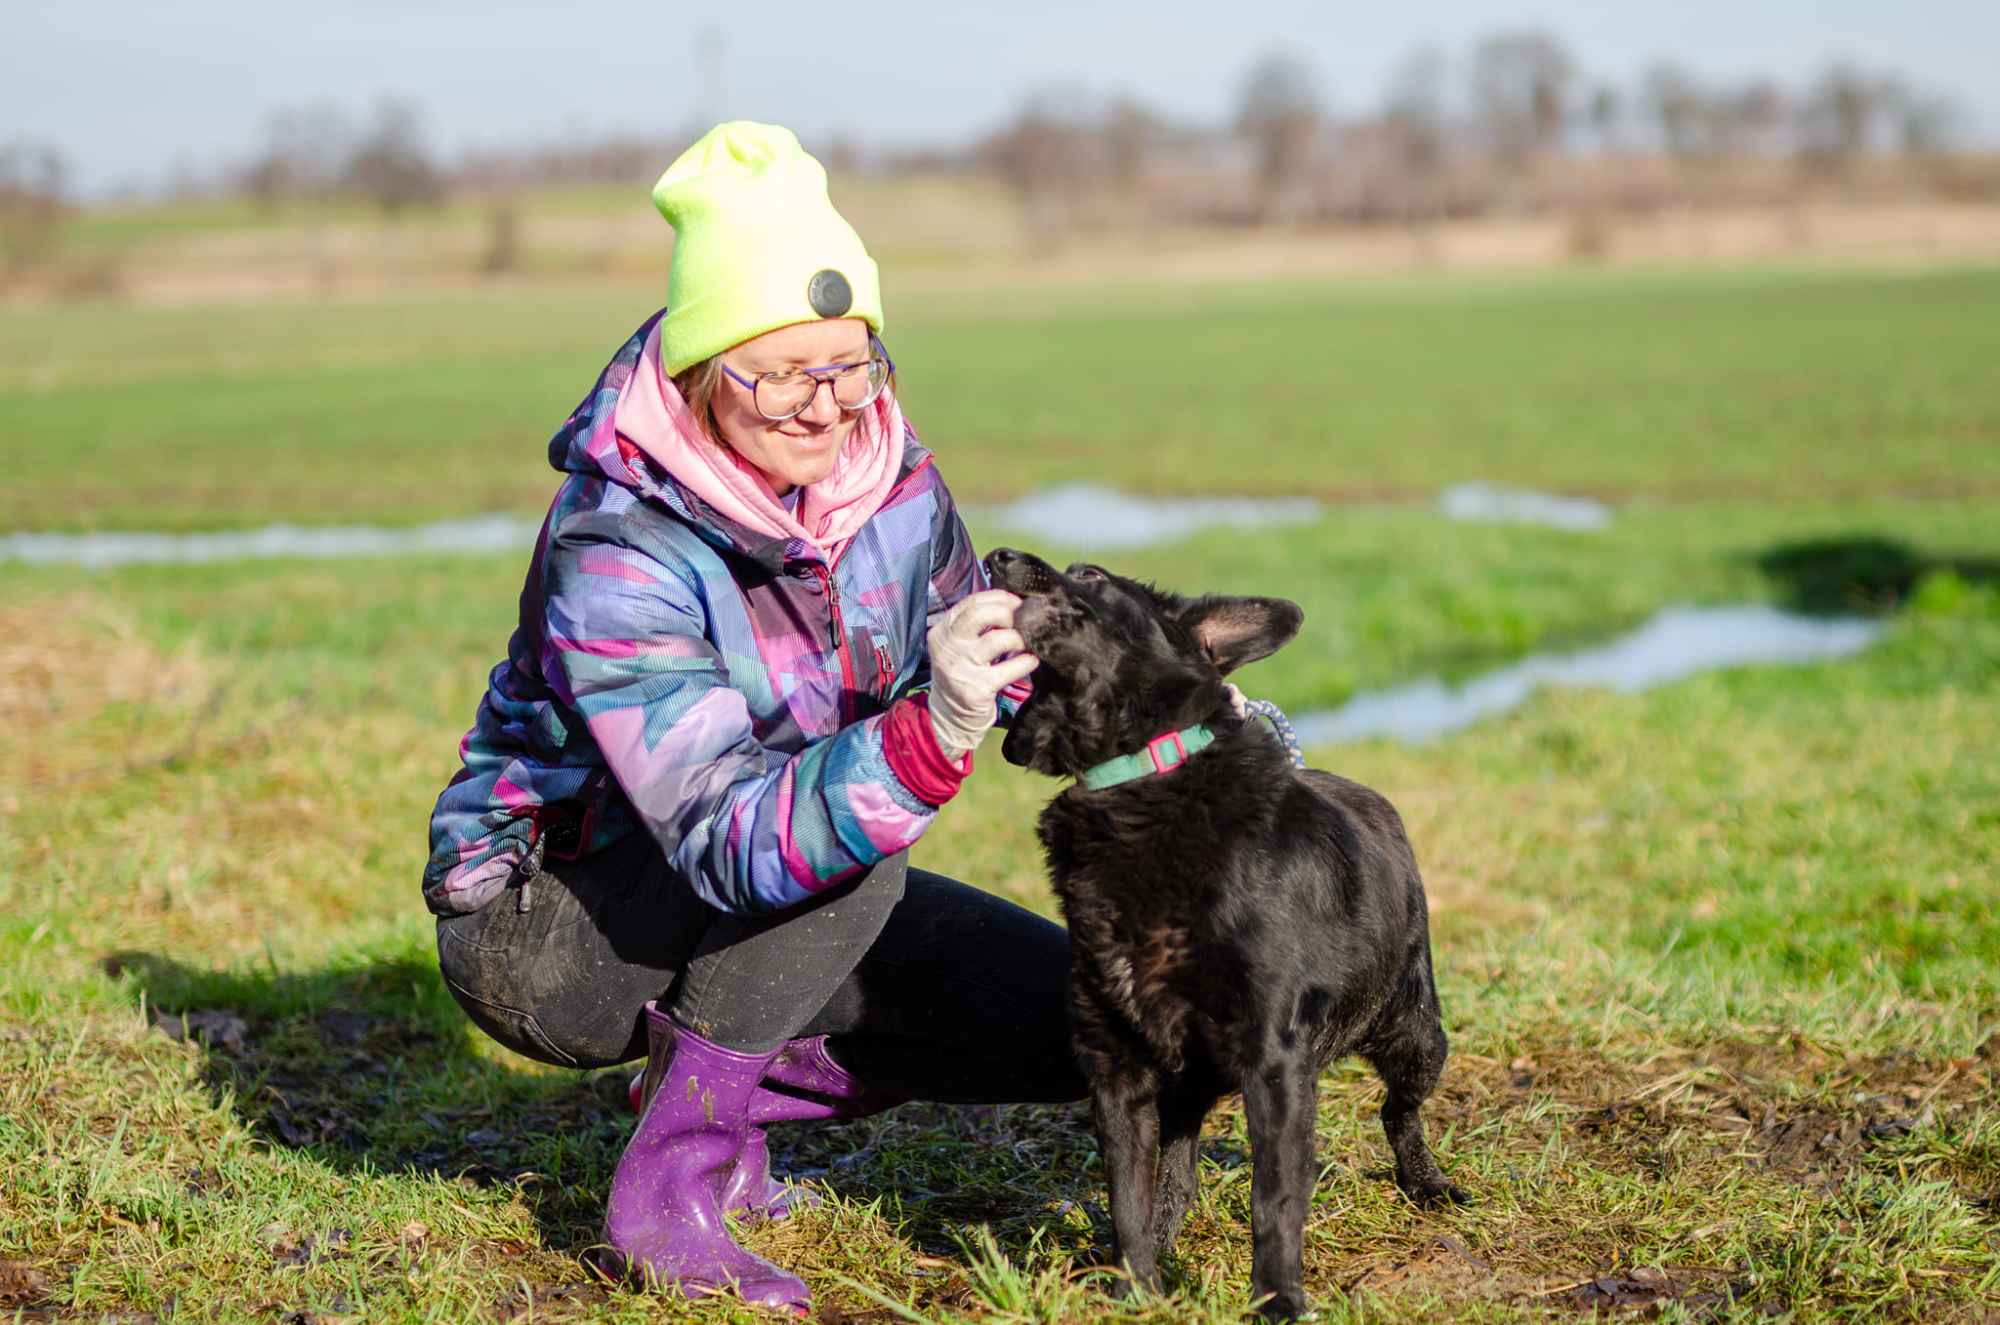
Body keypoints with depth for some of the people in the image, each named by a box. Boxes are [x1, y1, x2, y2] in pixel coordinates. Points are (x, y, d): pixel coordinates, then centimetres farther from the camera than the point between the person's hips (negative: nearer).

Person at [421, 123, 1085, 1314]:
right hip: (545, 925, -6)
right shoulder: (616, 555, -30)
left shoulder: (882, 465, -11)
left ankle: (731, 1092, 7)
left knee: (1072, 1021, -7)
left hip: (785, 900, 7)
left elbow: (979, 655, 7)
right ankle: (666, 1189, -19)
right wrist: (929, 733, -53)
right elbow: (730, 843, -38)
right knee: (849, 853, -34)